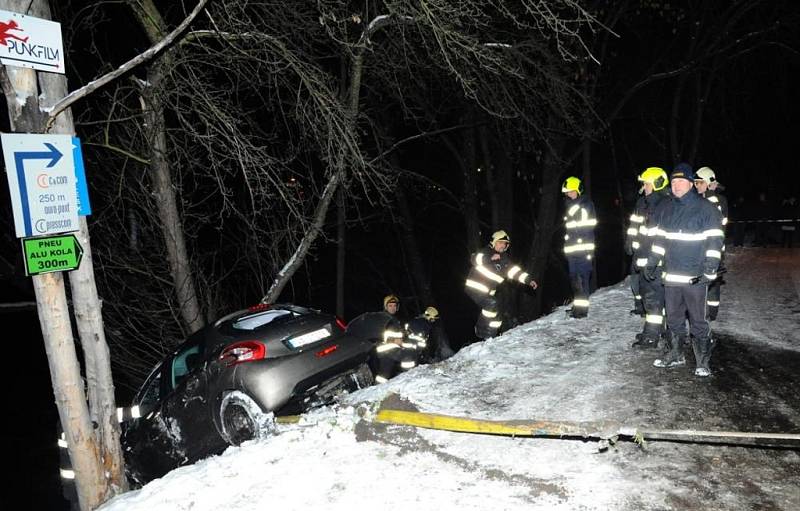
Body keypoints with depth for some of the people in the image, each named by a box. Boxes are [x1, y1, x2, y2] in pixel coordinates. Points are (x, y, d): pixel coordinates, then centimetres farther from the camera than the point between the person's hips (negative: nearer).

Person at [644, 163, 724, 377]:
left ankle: (703, 362, 12)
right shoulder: (665, 208, 10)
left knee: (698, 321, 1)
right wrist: (652, 263, 14)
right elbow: (659, 239, 17)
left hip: (695, 277, -5)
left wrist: (710, 270, -15)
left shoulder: (706, 208, -6)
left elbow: (714, 242, -8)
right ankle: (674, 355, 27)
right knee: (673, 319, 14)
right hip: (671, 275, 5)